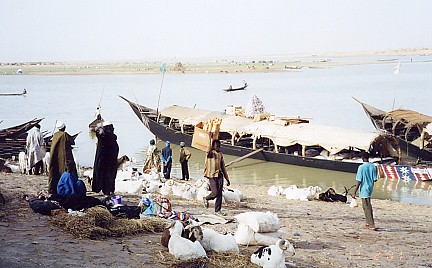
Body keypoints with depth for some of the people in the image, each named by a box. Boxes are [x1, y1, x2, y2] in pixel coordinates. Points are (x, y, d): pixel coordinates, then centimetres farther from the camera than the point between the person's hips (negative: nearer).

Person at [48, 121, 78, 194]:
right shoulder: (65, 135, -11)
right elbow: (73, 142, -2)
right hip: (64, 157, -6)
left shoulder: (55, 135, 5)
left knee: (55, 172, 11)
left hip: (55, 158, 6)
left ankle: (52, 189, 12)